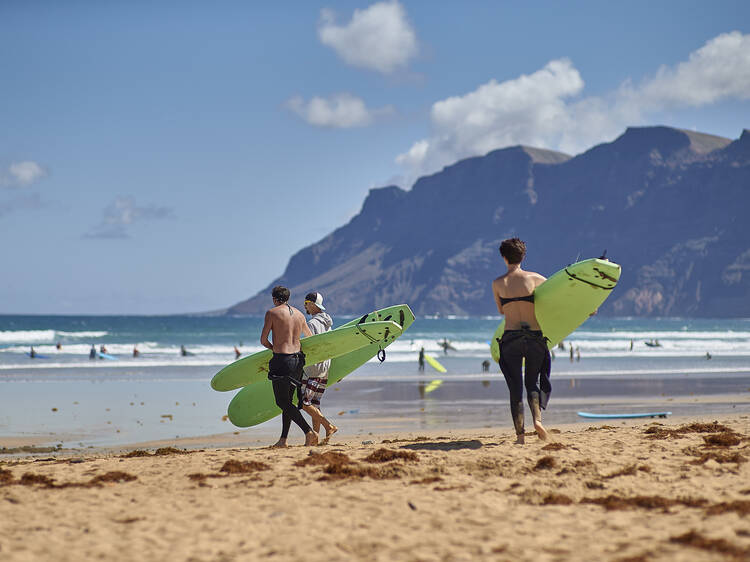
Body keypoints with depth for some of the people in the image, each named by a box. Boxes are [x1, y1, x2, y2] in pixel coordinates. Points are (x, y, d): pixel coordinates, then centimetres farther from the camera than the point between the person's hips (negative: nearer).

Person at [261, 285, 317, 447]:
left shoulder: (272, 313, -5)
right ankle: (283, 439, 15)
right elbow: (310, 337, 26)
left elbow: (263, 340, -6)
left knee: (282, 402, -3)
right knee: (287, 400, 15)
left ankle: (309, 432, -16)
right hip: (298, 359, 7)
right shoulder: (300, 314, 12)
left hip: (282, 360, -7)